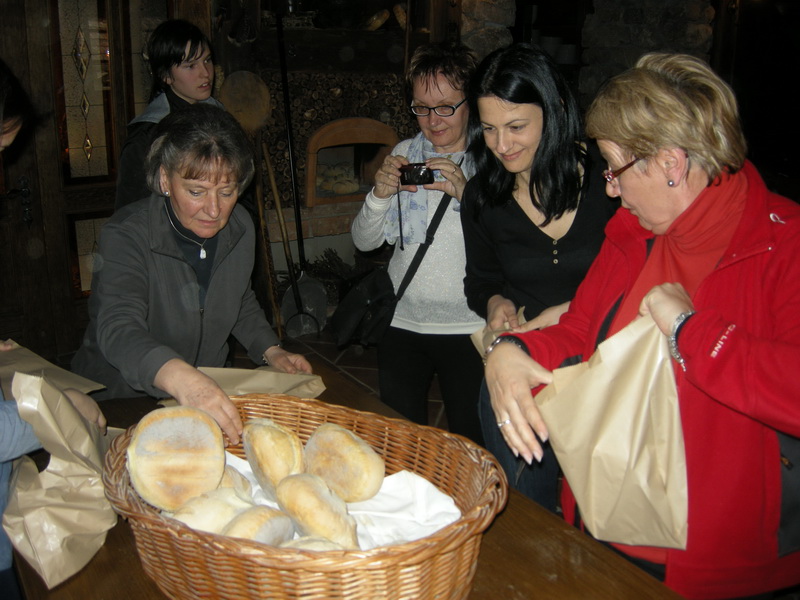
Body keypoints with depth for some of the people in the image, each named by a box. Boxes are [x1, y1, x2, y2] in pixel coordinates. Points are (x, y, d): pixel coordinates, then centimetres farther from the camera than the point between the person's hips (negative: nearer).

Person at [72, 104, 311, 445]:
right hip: (118, 401, -4)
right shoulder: (126, 237, -21)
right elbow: (118, 330, -37)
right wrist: (177, 376, -55)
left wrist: (270, 350, 1)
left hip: (208, 393, 4)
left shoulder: (239, 228, -2)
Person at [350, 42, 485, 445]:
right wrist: (381, 194, -14)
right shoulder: (404, 154, 6)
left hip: (468, 327, -3)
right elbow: (364, 241, 4)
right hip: (403, 322, 3)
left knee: (469, 442, 6)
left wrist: (466, 194, -28)